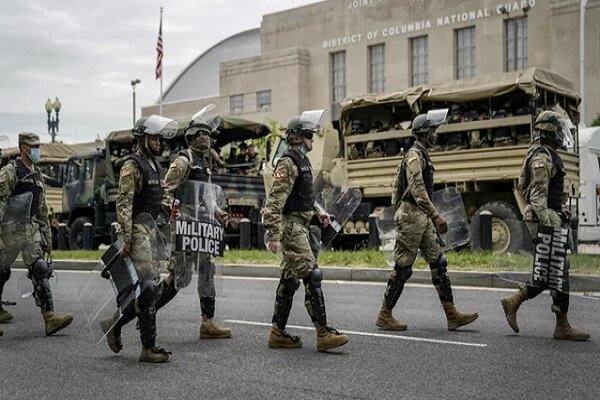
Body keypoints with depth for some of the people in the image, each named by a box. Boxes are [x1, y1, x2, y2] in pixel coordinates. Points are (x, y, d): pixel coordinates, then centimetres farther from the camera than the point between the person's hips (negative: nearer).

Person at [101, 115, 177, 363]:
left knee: (152, 285, 10)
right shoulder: (132, 165, -10)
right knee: (148, 286, -10)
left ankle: (114, 324, 25)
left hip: (150, 230, 9)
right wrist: (126, 240, -21)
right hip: (136, 231, -9)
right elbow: (123, 204, -16)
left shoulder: (155, 165, 17)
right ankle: (148, 348, -4)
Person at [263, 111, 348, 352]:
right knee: (311, 276, -13)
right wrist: (273, 235, -25)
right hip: (291, 226, -10)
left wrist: (319, 211, 19)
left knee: (289, 279, 11)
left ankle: (278, 332, 16)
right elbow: (275, 201, -20)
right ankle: (324, 334, -12)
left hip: (299, 226, 10)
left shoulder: (302, 161, 17)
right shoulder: (288, 163, -14)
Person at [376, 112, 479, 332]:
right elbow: (417, 189, -24)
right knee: (403, 268, -4)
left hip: (422, 218, 10)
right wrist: (435, 215, -28)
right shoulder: (414, 155, -13)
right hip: (411, 216, -10)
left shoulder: (422, 155, 19)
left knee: (438, 263, 6)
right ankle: (384, 315, 6)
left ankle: (452, 315, 7)